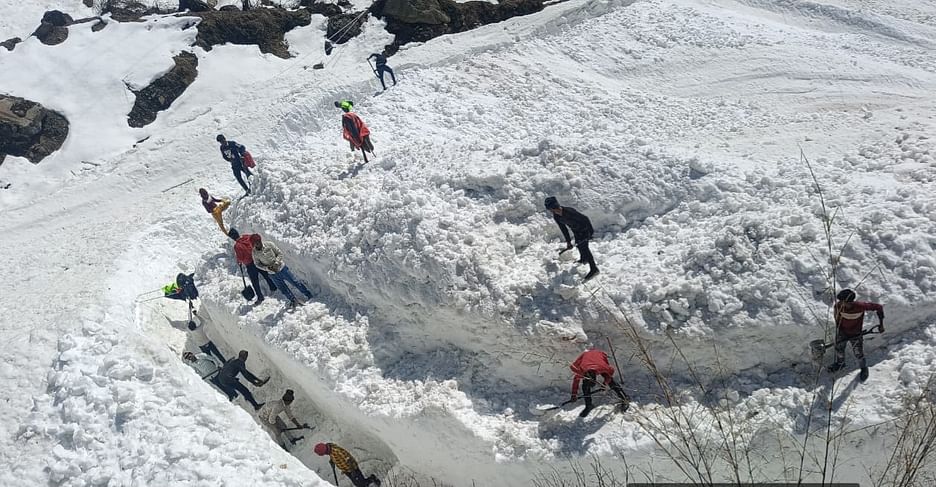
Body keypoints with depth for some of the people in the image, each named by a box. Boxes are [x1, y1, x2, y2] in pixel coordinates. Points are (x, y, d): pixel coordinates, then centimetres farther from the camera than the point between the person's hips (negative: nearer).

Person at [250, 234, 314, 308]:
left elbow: (280, 253, -5)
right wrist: (267, 268, -15)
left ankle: (309, 296, 18)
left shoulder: (269, 245, -13)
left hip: (281, 268, -1)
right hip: (273, 273, 1)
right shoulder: (255, 253, -9)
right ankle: (293, 300, 28)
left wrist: (276, 262, -21)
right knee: (283, 290, 7)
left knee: (295, 282, 5)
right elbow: (257, 264, 2)